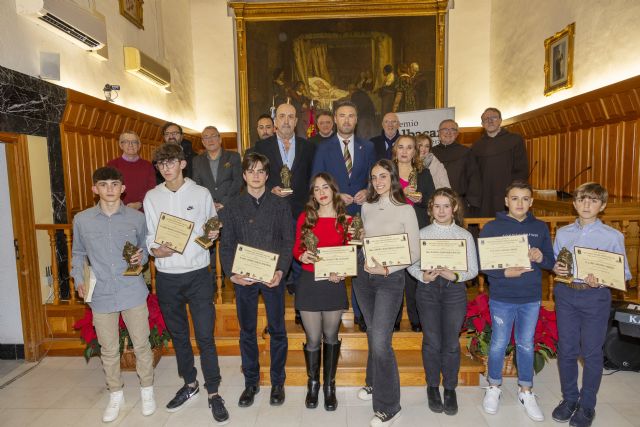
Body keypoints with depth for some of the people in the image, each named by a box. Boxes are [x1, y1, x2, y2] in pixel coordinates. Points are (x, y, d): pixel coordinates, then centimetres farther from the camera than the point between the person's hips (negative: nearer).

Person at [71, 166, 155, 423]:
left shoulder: (137, 218, -3)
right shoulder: (82, 220, 0)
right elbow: (78, 254, 11)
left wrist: (141, 258, -12)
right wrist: (79, 279, -2)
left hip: (133, 293, -1)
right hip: (101, 296, 1)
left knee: (141, 345, 10)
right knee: (109, 349, 15)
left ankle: (147, 390, 31)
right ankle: (115, 394, 36)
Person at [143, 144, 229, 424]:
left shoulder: (201, 193, 0)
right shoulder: (152, 197, 5)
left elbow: (213, 227, 7)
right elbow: (149, 234, 8)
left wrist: (213, 235, -15)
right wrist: (155, 249, -12)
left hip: (198, 273, -2)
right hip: (166, 277, 3)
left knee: (205, 336, -1)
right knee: (178, 334, 16)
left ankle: (213, 392, 15)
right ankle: (190, 385, 35)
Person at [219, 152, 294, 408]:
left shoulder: (280, 205, 1)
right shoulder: (233, 207, 4)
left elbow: (288, 241, -2)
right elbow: (226, 244, 2)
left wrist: (281, 270, -15)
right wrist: (231, 273, -11)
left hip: (273, 276, -1)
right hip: (243, 277, 1)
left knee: (277, 329, 9)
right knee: (247, 331, 12)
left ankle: (277, 382, 26)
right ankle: (251, 382, 29)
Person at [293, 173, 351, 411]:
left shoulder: (345, 220, -1)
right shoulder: (305, 218, 0)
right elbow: (296, 248, 7)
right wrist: (301, 256, -15)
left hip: (334, 284, 0)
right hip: (309, 283, 0)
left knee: (331, 337, 15)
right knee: (313, 339, 9)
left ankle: (329, 385, 34)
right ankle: (313, 384, 34)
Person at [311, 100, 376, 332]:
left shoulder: (367, 147, 10)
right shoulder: (323, 148, 5)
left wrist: (367, 192, -8)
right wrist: (335, 196, -11)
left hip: (360, 213, 1)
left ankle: (360, 312, 19)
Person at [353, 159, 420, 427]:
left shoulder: (405, 210, -7)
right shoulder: (366, 207, 6)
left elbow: (414, 253, -7)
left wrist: (387, 269, -16)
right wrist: (363, 263, -2)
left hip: (391, 278, -5)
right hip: (363, 275, 5)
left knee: (381, 341, -8)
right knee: (372, 334, 17)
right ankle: (374, 384, 38)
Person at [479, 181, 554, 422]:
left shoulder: (540, 228, 4)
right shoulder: (492, 227, -7)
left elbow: (551, 262, 6)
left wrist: (541, 258, -16)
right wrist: (505, 273, -23)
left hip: (531, 298, 3)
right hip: (502, 298, -2)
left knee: (526, 345, 15)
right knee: (499, 344, 9)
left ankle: (526, 392, 33)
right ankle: (494, 388, 30)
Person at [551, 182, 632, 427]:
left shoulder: (613, 236, -5)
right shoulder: (562, 233, 5)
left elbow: (623, 273, -5)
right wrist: (556, 269, -10)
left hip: (595, 297, -3)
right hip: (566, 295, 3)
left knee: (591, 352, 7)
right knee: (566, 350, 11)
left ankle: (587, 405, 25)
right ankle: (569, 398, 30)